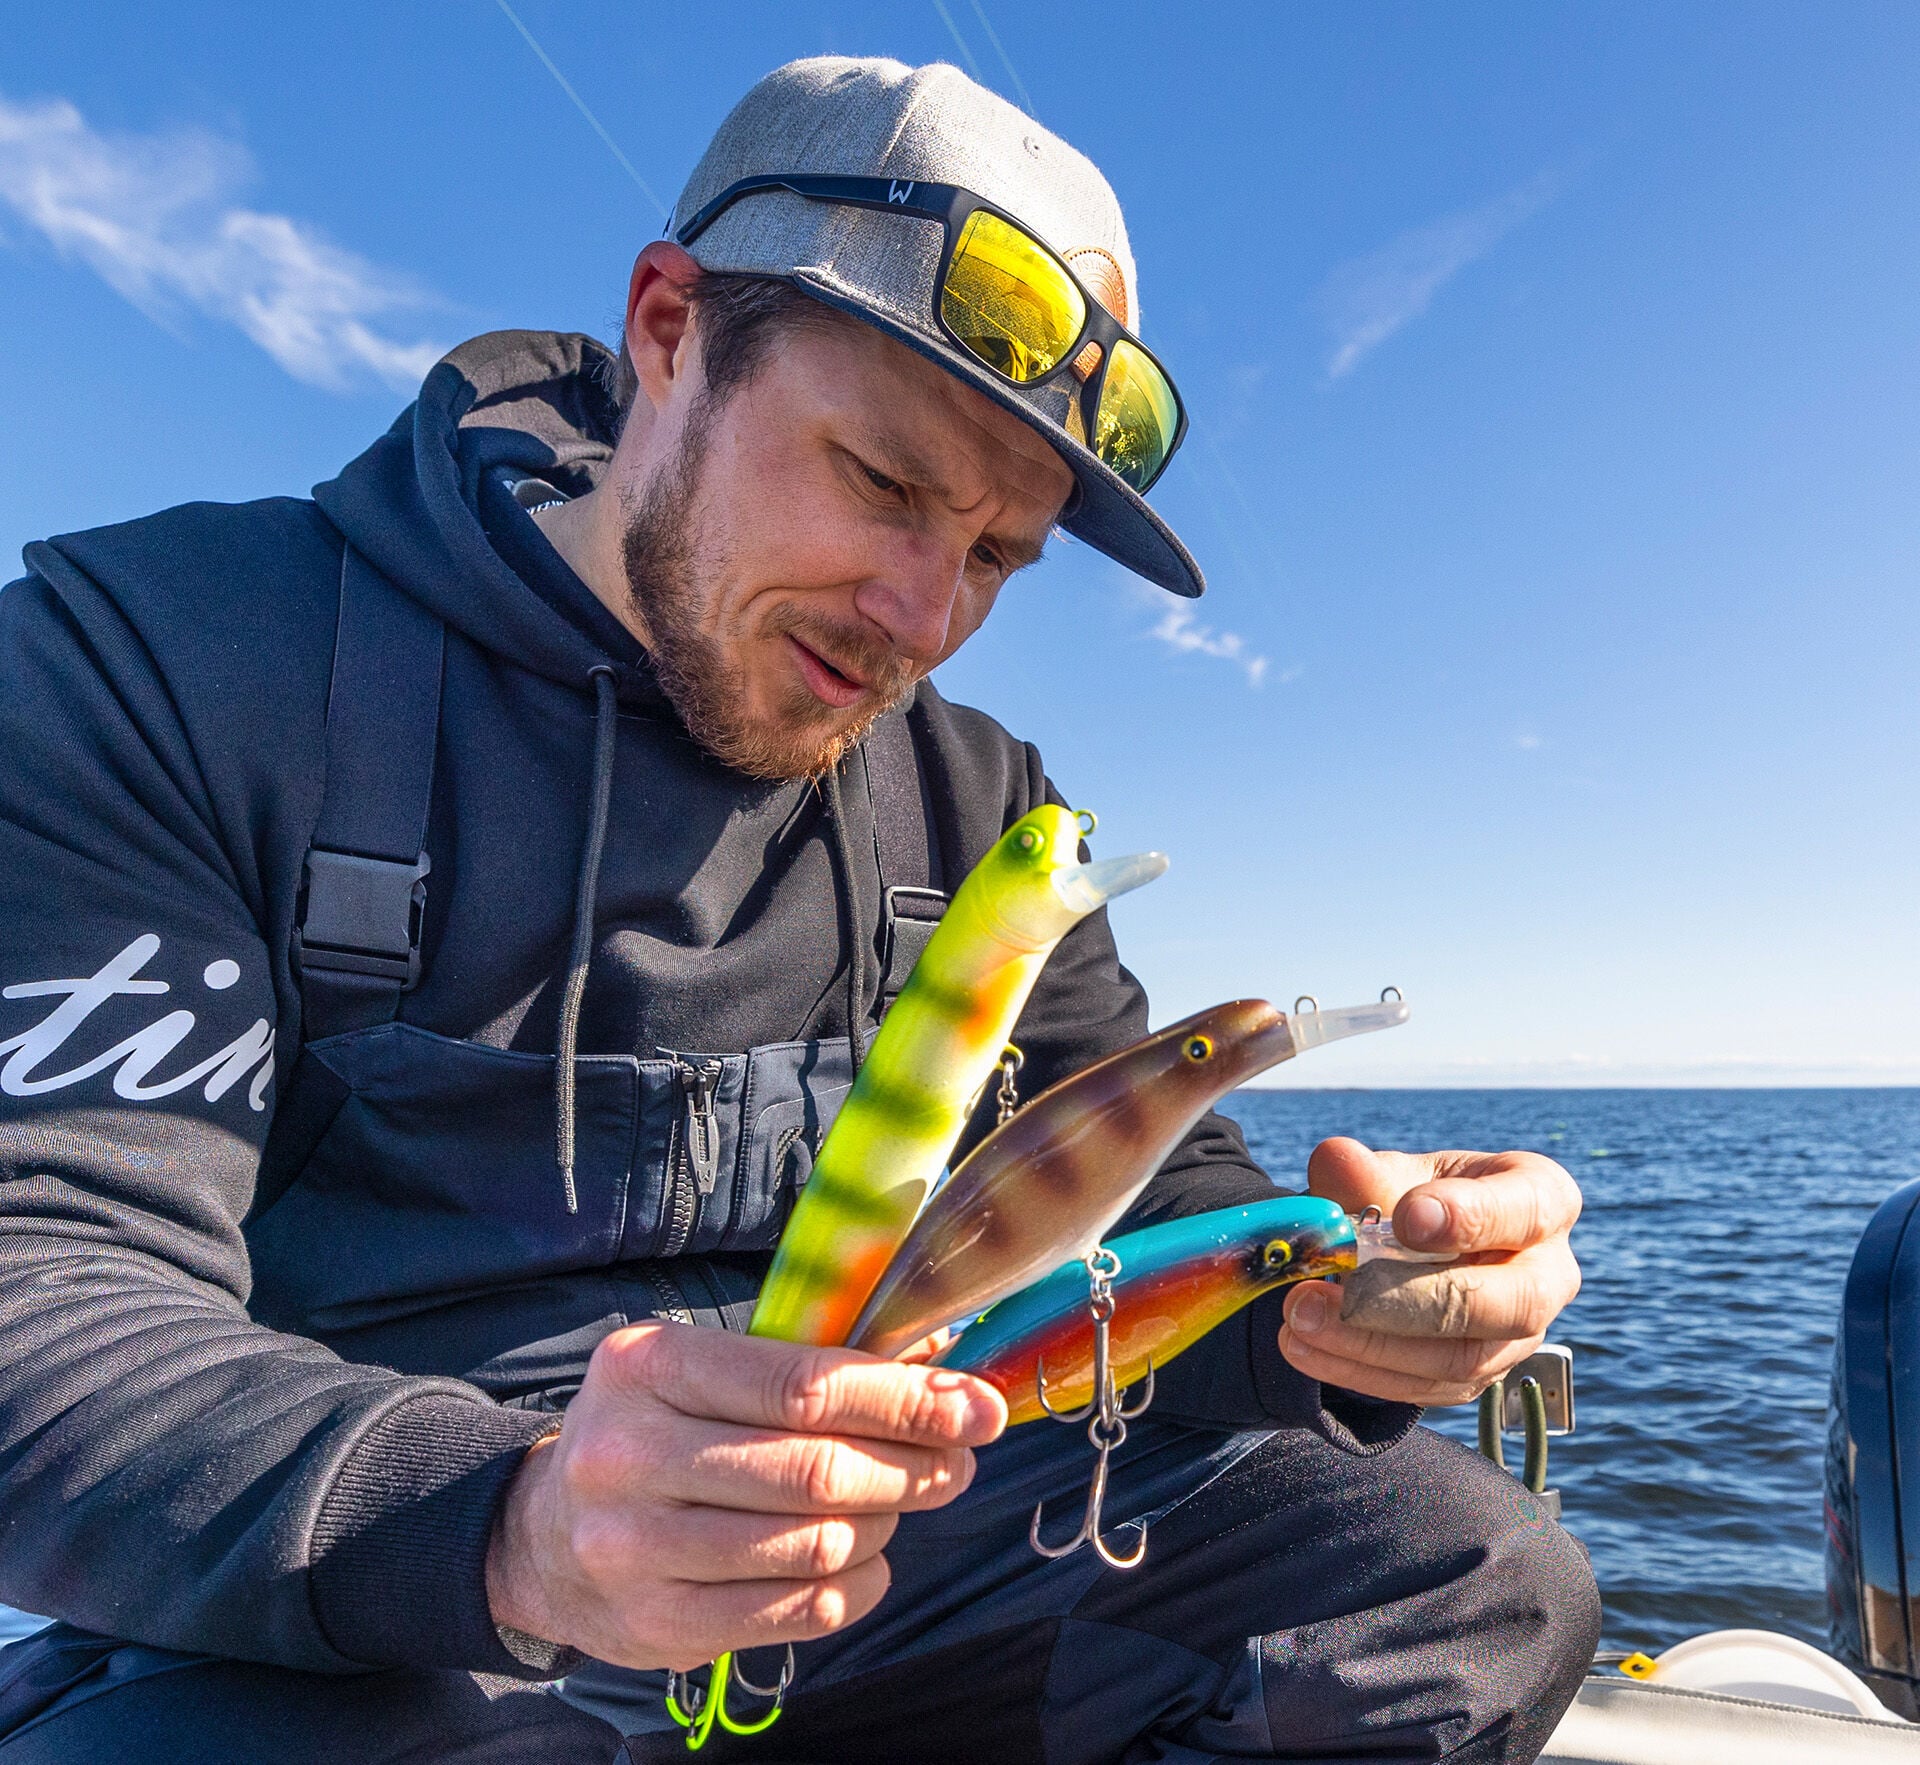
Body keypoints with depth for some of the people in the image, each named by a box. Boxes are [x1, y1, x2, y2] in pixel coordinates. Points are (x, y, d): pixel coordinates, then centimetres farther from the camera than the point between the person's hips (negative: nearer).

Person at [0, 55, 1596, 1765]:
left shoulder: (977, 804, 6)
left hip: (879, 1558, 4)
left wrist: (1334, 1307, -17)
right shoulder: (155, 658, -8)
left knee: (1479, 1576, -11)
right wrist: (501, 1530, -34)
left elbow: (1144, 1198, 6)